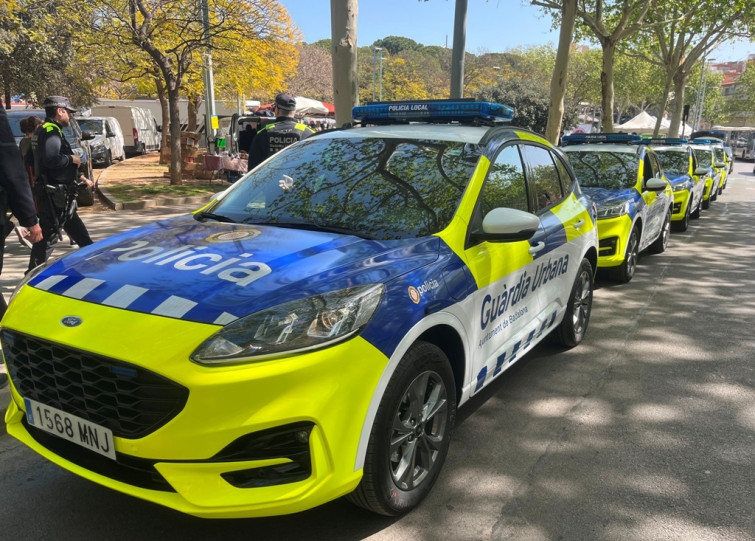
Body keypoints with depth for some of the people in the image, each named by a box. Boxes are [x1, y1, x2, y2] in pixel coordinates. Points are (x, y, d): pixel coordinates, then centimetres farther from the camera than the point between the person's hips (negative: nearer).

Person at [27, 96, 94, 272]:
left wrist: (82, 178, 27)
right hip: (53, 194, -11)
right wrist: (72, 158, -15)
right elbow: (51, 159, -31)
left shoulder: (50, 131, 18)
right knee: (48, 235, -6)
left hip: (57, 193, 11)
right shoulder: (51, 131, -15)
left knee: (78, 231, 18)